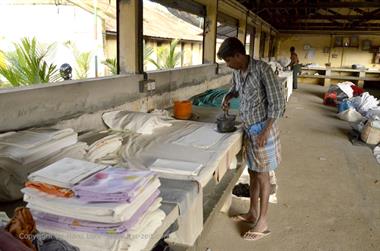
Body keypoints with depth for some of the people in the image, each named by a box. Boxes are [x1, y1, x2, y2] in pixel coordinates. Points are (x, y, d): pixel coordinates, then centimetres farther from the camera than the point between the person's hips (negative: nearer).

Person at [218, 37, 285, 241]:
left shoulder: (262, 69, -20)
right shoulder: (237, 72, 3)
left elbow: (277, 103, -20)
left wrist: (265, 131, -21)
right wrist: (228, 96, 3)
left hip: (262, 129, -8)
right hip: (249, 129, 8)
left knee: (262, 175, 2)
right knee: (252, 172, 17)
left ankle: (262, 222, 15)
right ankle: (252, 213, 32)